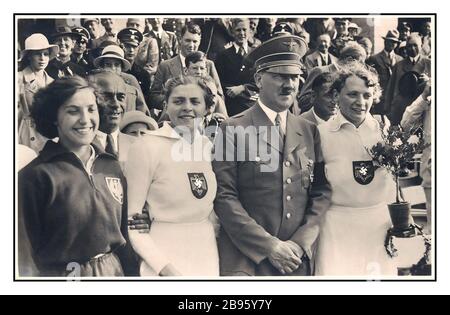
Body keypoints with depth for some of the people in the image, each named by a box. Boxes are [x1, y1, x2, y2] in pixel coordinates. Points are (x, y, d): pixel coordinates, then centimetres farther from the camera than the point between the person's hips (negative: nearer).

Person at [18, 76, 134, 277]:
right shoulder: (36, 175, -14)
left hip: (115, 271, 5)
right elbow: (33, 244, -10)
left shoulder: (112, 167, 0)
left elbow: (123, 231, 7)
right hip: (63, 273, -4)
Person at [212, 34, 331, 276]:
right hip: (245, 258, -3)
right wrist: (269, 246, -13)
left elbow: (321, 192, 6)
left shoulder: (309, 131, 6)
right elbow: (224, 197, -10)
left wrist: (300, 243, -7)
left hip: (297, 260, 4)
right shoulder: (233, 130, -6)